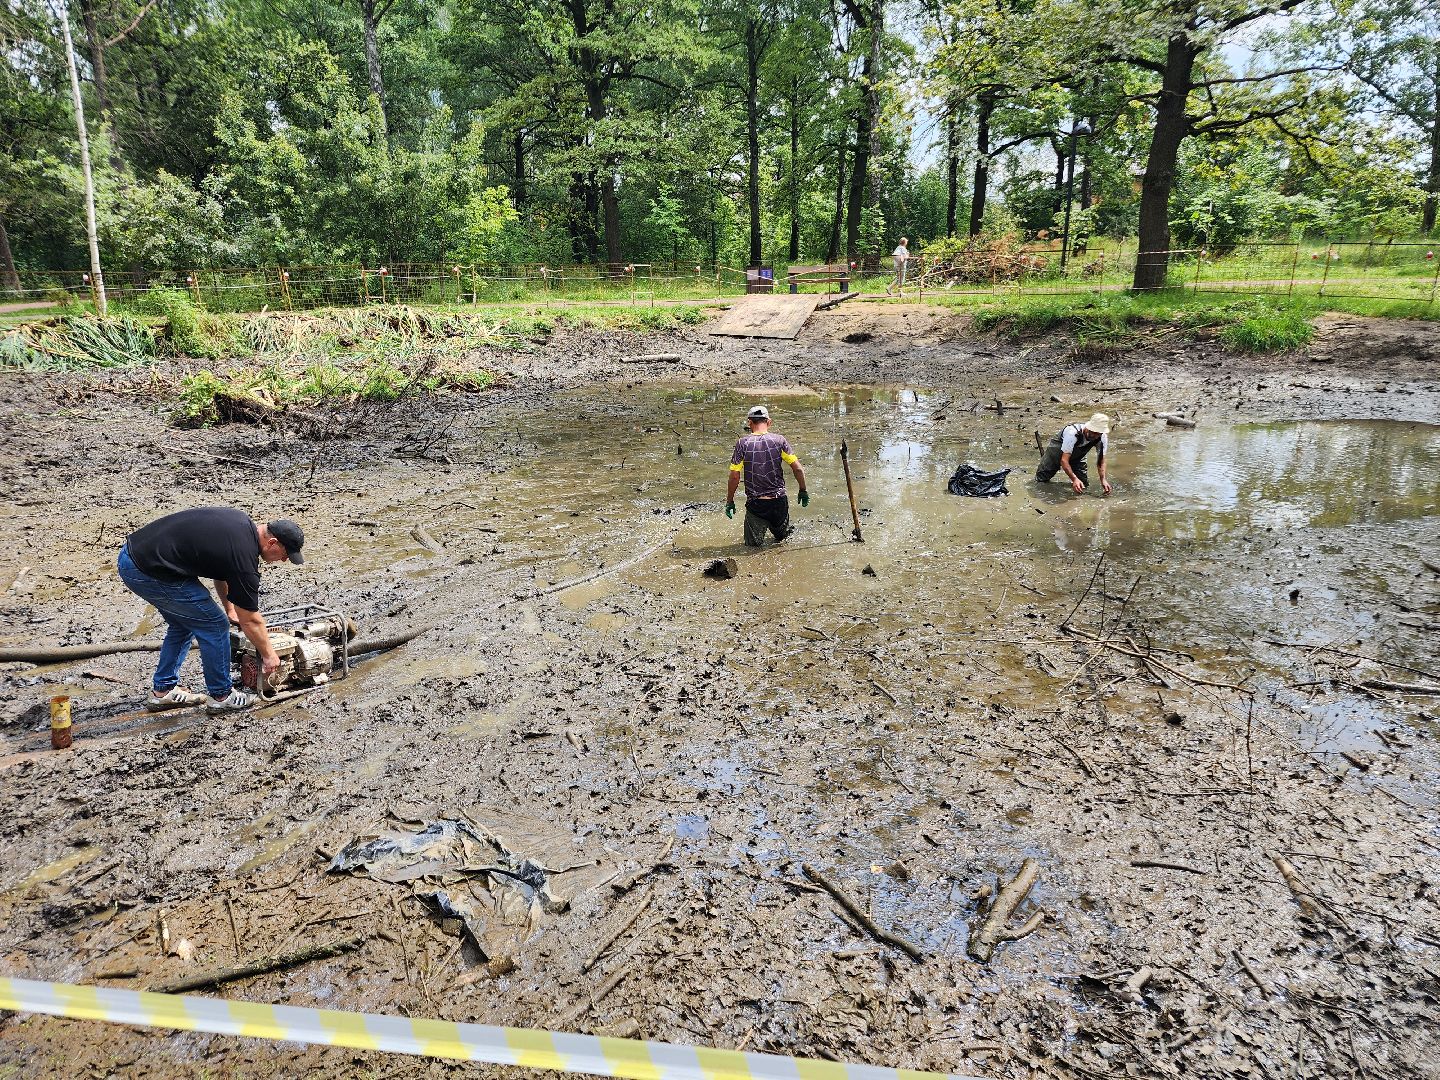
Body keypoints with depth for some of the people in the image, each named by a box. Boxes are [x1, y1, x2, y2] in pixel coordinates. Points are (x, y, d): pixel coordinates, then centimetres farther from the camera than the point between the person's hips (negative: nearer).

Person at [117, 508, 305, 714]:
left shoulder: (242, 522, 7)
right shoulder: (243, 556, -18)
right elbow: (250, 621, -6)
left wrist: (229, 608, 31)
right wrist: (269, 655, 7)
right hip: (148, 572, -10)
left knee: (183, 624, 22)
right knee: (214, 624, 0)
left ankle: (162, 691, 31)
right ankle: (221, 696, 13)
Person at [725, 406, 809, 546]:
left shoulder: (742, 443, -7)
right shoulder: (779, 440, -3)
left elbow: (734, 476, -7)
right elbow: (798, 469, -4)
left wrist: (729, 501, 5)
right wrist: (803, 491, 11)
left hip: (755, 503, -2)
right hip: (779, 501, 3)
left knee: (753, 543, 8)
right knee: (782, 537, 27)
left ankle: (759, 529, -9)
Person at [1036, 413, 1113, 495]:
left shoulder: (1103, 438, -27)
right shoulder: (1073, 433, -44)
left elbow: (1101, 461, -17)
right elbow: (1064, 460, -44)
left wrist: (1103, 479, -34)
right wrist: (1075, 479, -54)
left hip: (1077, 456, 4)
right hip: (1057, 450, -4)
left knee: (1084, 483, -4)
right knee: (1042, 478, -3)